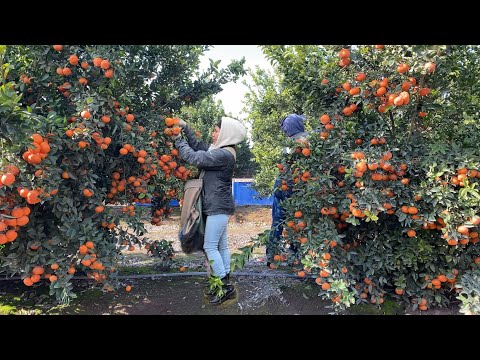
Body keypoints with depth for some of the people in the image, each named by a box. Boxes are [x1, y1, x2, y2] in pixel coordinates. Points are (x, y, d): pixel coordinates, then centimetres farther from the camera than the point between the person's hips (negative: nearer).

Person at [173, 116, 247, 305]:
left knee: (210, 246, -4)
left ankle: (225, 286, 6)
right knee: (221, 246, 13)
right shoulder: (219, 151, 12)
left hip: (218, 207, -10)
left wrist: (178, 139, -7)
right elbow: (198, 146, 19)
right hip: (218, 206, 10)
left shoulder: (224, 155, -18)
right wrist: (185, 127, 11)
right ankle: (226, 285, 23)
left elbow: (193, 157, -19)